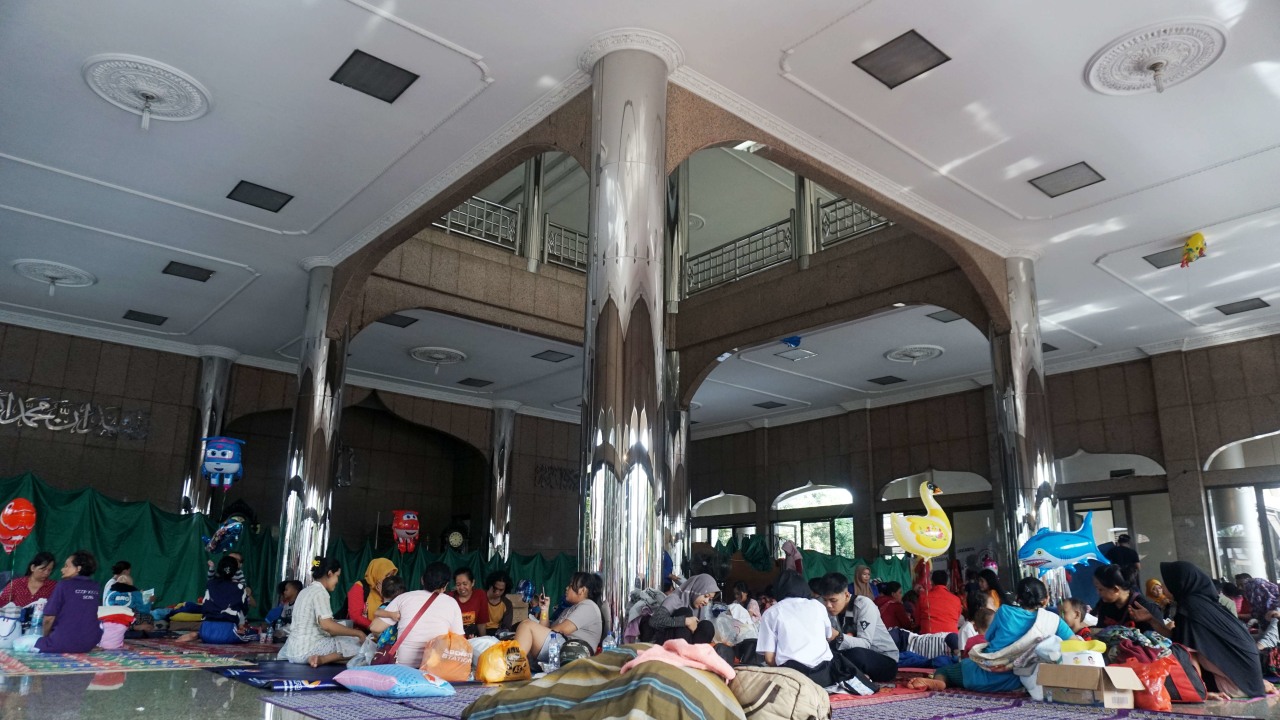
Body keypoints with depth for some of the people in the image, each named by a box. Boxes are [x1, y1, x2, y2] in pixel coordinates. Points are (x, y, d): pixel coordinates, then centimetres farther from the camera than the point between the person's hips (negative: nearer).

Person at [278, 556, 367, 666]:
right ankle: (323, 659, -17)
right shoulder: (320, 592, -12)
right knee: (359, 645, -5)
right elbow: (327, 625, -23)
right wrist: (358, 633, -16)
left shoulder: (306, 590, 16)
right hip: (308, 649, -9)